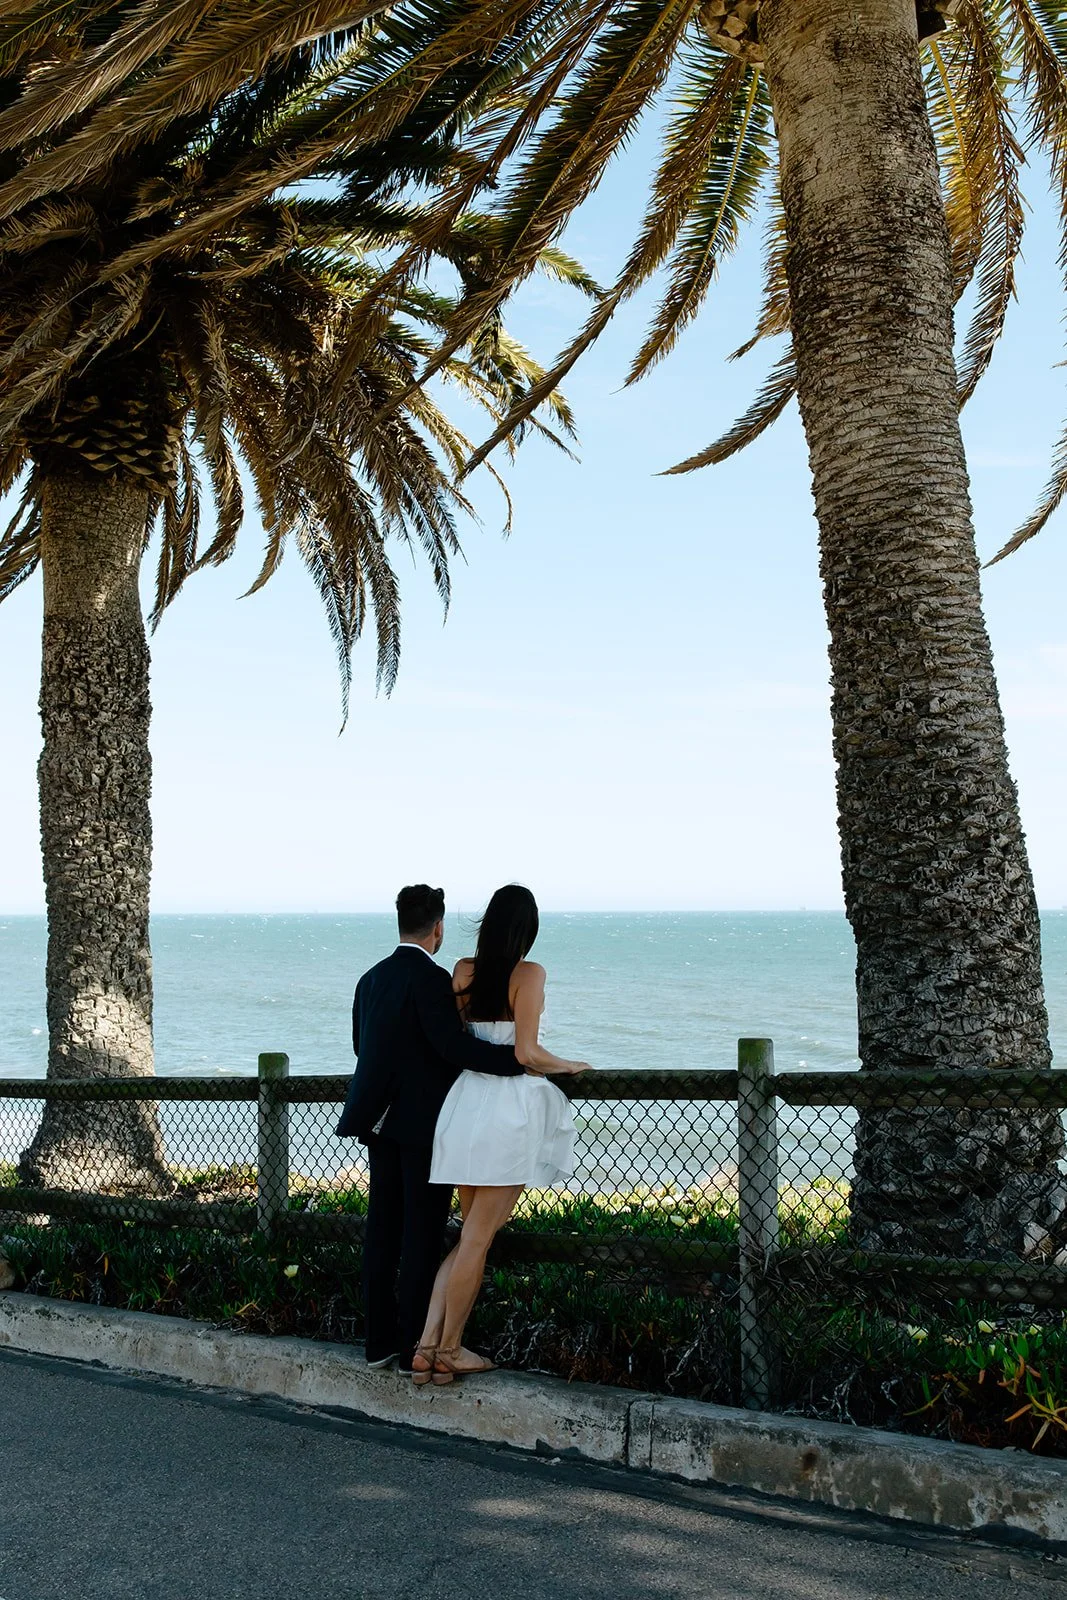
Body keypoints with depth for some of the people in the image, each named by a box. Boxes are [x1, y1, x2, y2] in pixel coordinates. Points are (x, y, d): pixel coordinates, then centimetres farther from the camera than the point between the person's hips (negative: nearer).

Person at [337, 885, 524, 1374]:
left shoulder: (370, 979, 10)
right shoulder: (430, 978, -15)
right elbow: (453, 1045, -23)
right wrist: (519, 1059, -19)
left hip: (381, 1122, 8)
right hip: (424, 1123, -7)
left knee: (383, 1227, 10)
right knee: (422, 1232, -2)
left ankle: (379, 1340, 16)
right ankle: (414, 1347, 2)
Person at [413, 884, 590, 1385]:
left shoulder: (463, 969, 6)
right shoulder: (529, 973, -9)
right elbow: (527, 1053, -14)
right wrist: (569, 1066, 4)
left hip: (465, 1102, 6)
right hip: (509, 1107, -6)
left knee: (472, 1234, 16)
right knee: (477, 1238, 2)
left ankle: (428, 1344, 9)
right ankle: (449, 1350, 10)